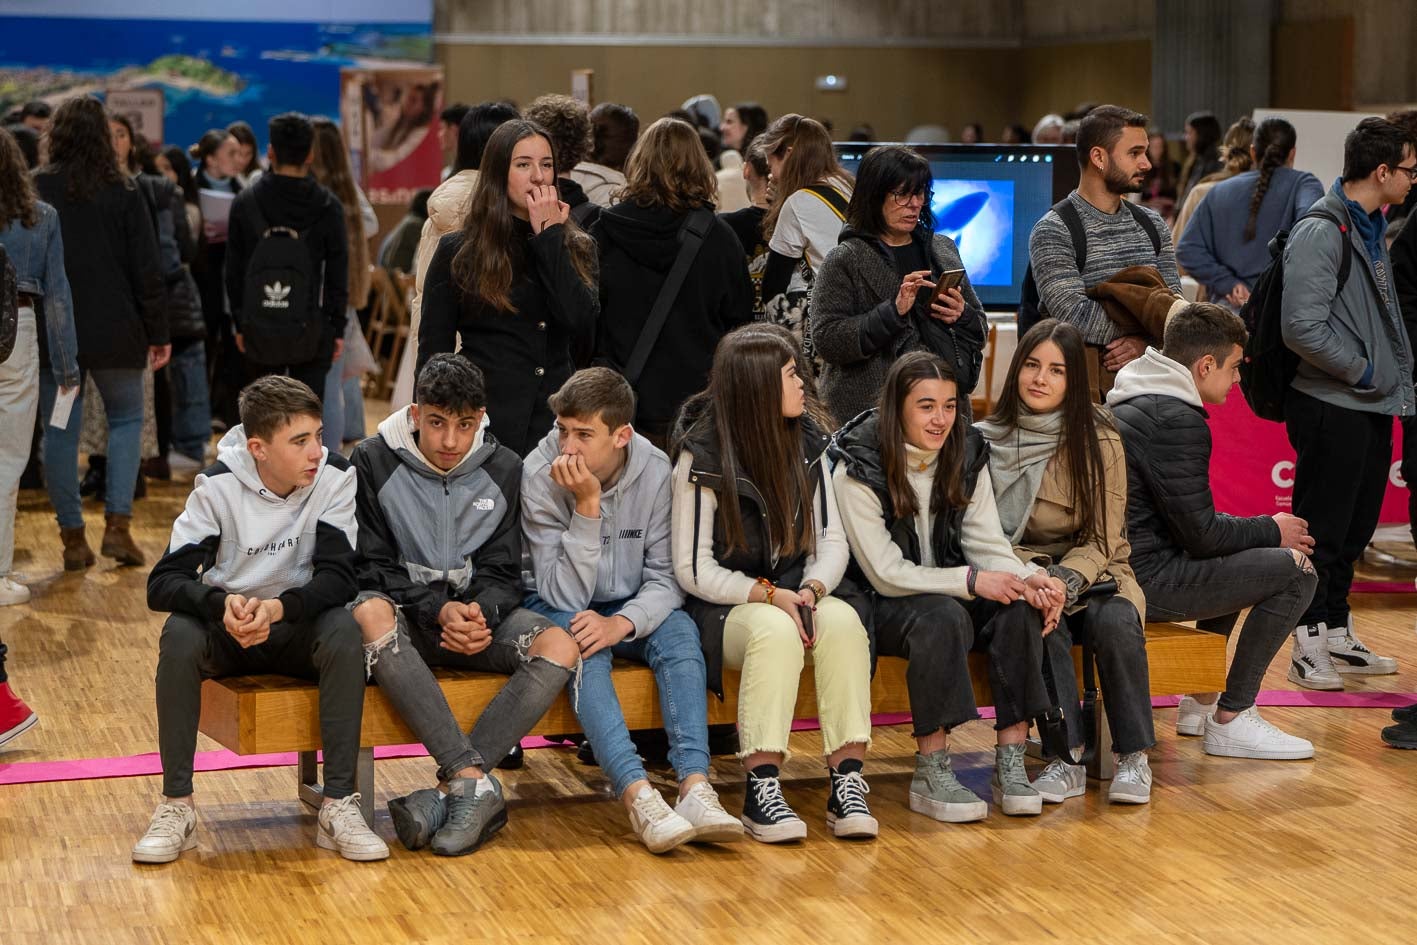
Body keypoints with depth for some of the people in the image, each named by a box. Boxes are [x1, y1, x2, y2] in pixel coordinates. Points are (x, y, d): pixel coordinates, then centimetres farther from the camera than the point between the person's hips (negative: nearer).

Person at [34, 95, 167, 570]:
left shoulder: (32, 190, -3)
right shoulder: (122, 193, -4)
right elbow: (146, 271, -3)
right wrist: (157, 333, 4)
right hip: (113, 331, 0)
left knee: (59, 431, 8)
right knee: (126, 419, 15)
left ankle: (72, 537, 8)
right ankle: (117, 525, 4)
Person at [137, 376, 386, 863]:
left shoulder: (334, 477, -12)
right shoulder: (219, 486, -13)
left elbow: (338, 575, -20)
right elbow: (163, 582, -19)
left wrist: (278, 609, -41)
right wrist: (222, 606, -41)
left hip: (297, 626, 0)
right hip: (227, 628, 0)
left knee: (344, 630, -33)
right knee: (178, 633, -32)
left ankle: (338, 805, -29)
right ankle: (176, 806, -24)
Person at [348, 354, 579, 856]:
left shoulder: (504, 470, 4)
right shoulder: (373, 463, -4)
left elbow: (502, 572, 3)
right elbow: (372, 567, -7)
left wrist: (479, 613, -20)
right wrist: (438, 611, -23)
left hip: (478, 611, 3)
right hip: (405, 610, -2)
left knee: (559, 647, -27)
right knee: (369, 612, -39)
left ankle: (446, 792, -34)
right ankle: (473, 781, -44)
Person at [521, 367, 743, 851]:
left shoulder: (656, 471, -12)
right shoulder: (541, 475, -19)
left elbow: (666, 576, -10)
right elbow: (565, 598, -23)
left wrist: (621, 623, -30)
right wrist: (587, 506, -33)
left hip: (630, 610, 3)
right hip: (554, 608, -2)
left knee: (679, 629, -28)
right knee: (579, 639, -35)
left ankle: (695, 785, -41)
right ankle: (636, 793, -48)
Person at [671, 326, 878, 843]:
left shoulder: (806, 442, 7)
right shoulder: (703, 456, -9)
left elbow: (831, 540, 6)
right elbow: (693, 570, -10)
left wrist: (812, 589, -16)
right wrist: (771, 596, -22)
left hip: (794, 594, 4)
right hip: (722, 607, -4)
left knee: (843, 620, -30)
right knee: (776, 629, -37)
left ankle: (847, 783, -31)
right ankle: (761, 790, -34)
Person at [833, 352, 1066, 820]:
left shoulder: (967, 455, 2)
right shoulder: (858, 470, -14)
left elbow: (987, 544, -2)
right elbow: (886, 574, -17)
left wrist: (1028, 577, -24)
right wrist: (970, 581, -27)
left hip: (955, 595, 5)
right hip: (885, 608, -5)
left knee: (1021, 607, -25)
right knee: (943, 616, -37)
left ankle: (1010, 763, -24)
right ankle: (931, 773, -30)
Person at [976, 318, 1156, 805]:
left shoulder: (1099, 440, -5)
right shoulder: (986, 441, -1)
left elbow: (1103, 539, -5)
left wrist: (1066, 579, -25)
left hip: (1091, 572, 0)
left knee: (1114, 621, -32)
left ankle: (1135, 756, -18)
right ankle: (1067, 759, -29)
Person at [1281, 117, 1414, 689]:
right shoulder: (1320, 233, -16)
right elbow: (1302, 328, -23)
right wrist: (1362, 370, -14)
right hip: (1332, 407, -9)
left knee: (1356, 529, 15)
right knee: (1322, 530, -3)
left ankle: (1338, 637, 25)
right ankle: (1309, 647, 5)